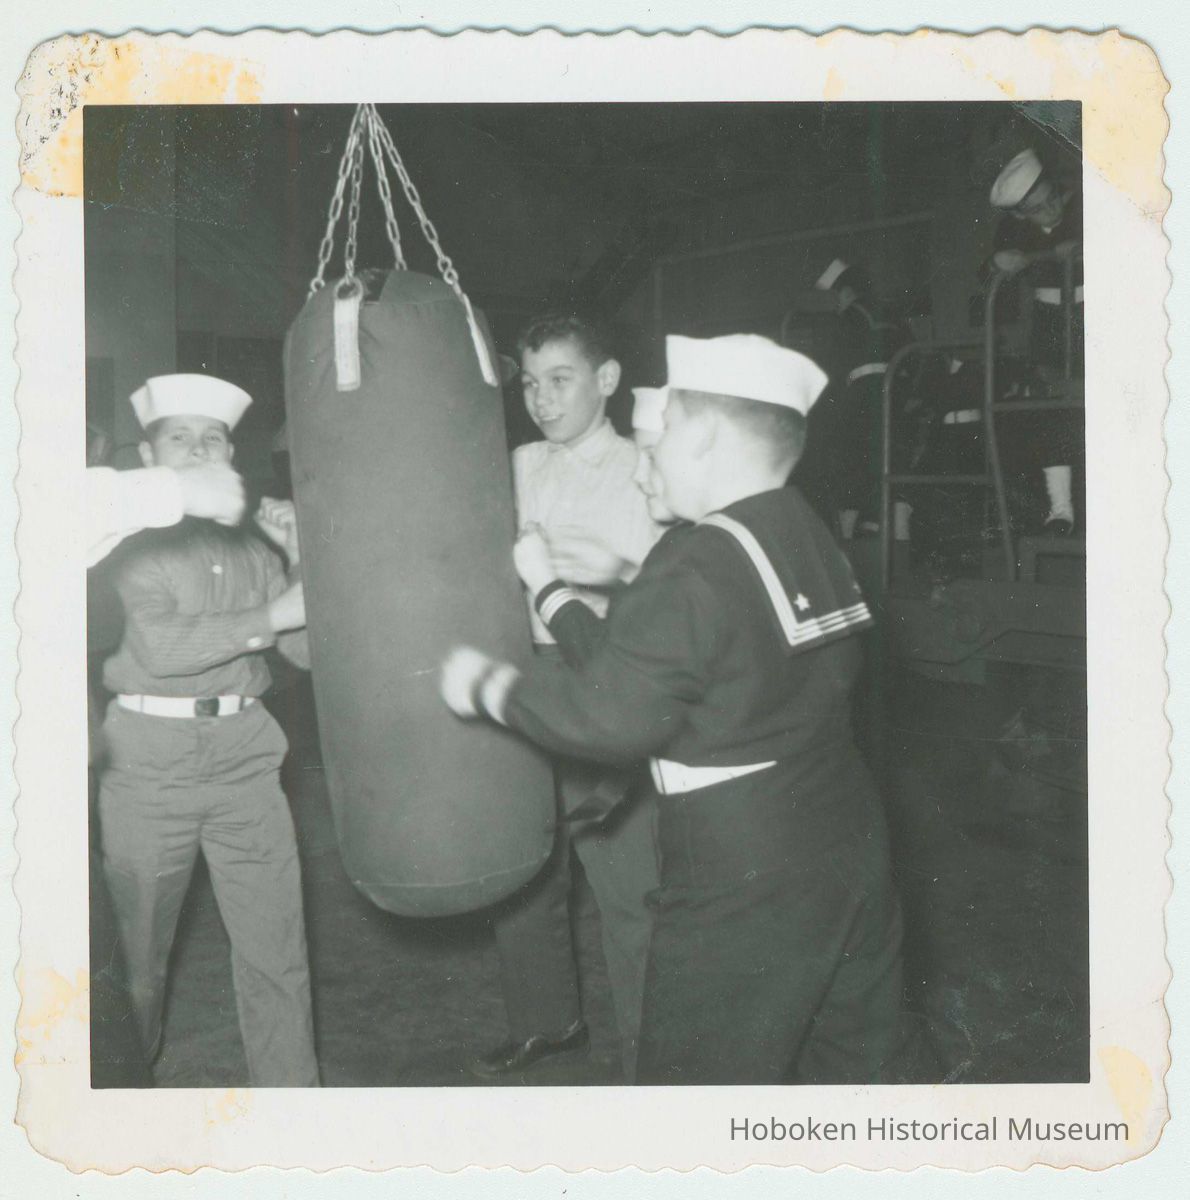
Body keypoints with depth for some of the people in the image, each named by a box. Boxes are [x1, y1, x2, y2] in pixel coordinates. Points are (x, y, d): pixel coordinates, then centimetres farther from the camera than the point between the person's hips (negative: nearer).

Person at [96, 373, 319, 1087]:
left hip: (243, 755, 3)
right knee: (136, 953, 12)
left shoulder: (251, 547, 11)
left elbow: (308, 650, 6)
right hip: (149, 759, -2)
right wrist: (273, 614, -19)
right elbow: (159, 647, -15)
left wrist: (300, 559, -5)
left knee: (277, 953, 1)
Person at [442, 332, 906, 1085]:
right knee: (859, 1066, 21)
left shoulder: (698, 566, -20)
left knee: (697, 1076, 7)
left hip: (747, 894, -9)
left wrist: (488, 686, -5)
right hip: (853, 855, 9)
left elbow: (608, 718, -21)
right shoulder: (812, 539, 7)